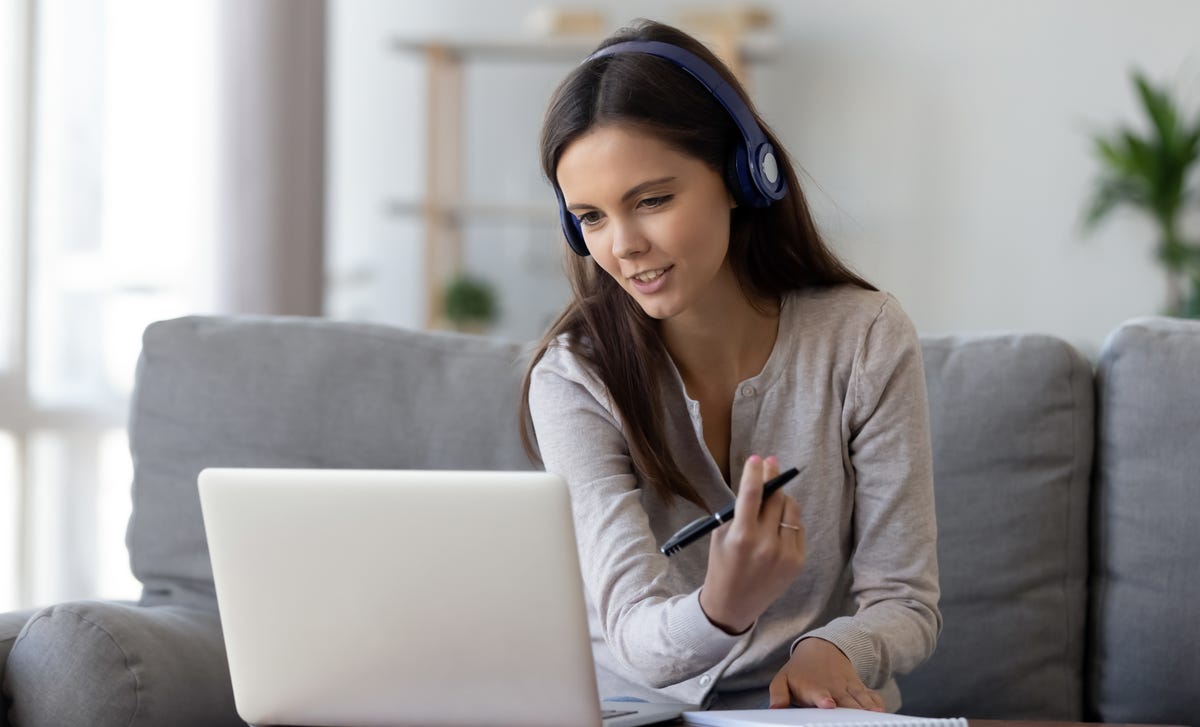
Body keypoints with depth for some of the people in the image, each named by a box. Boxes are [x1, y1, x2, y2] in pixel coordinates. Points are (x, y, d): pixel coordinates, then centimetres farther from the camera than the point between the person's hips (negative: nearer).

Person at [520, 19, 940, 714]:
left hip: (814, 709, 1)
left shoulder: (865, 337, -5)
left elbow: (905, 602, -3)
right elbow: (636, 638, -16)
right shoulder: (574, 378, -8)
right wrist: (721, 609, -38)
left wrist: (834, 651, -24)